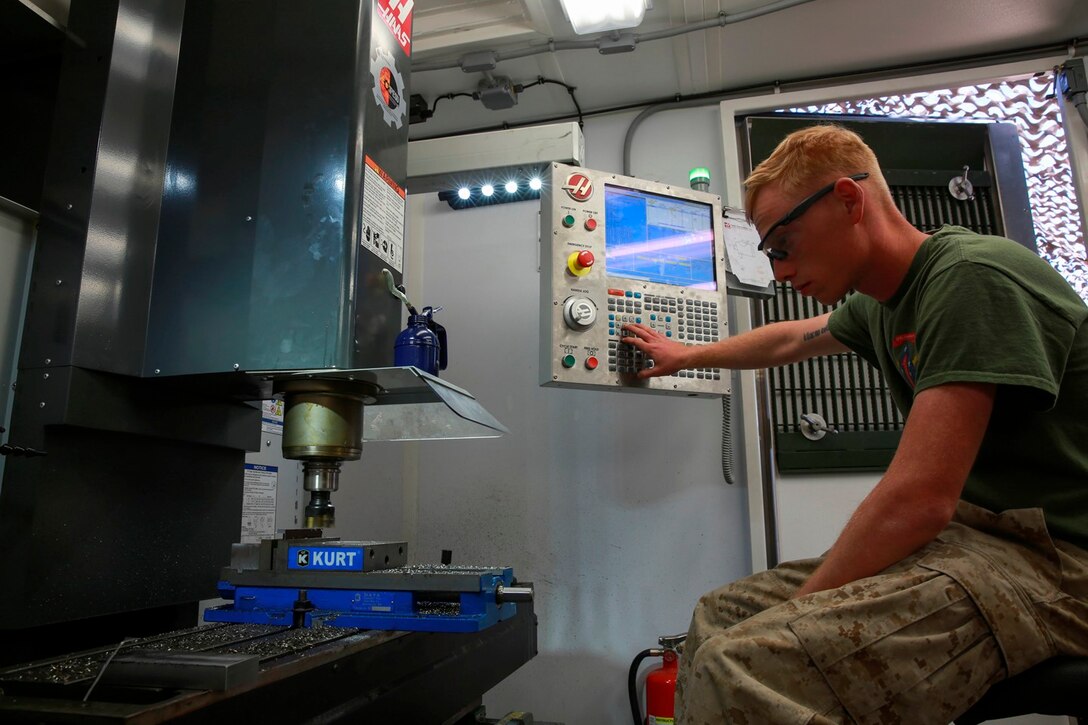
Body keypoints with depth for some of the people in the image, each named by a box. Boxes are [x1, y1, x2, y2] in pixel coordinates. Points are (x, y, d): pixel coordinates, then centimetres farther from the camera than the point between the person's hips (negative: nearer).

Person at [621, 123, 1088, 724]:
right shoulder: (881, 306, 11)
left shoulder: (972, 278, -18)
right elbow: (791, 339, 32)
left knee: (743, 669, -30)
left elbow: (916, 499, -23)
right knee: (720, 617, 7)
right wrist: (686, 356, 44)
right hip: (966, 536, 9)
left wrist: (799, 606, -14)